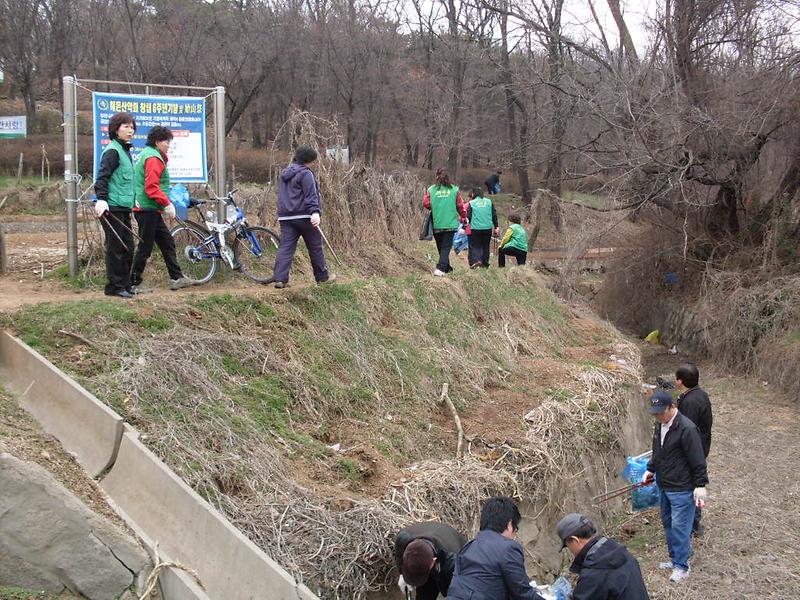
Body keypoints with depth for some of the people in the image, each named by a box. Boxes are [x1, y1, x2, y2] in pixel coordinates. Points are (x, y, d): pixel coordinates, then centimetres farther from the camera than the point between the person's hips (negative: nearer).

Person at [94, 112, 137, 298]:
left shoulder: (125, 150, 18)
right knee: (116, 247, -4)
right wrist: (101, 199, -30)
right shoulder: (112, 151, -12)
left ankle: (125, 284, 21)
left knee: (128, 248, 12)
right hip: (112, 208, -10)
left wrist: (132, 200, 26)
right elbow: (102, 177, -20)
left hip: (123, 208, 10)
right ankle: (114, 286, 3)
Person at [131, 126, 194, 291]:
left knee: (167, 242, 13)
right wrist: (167, 204, -18)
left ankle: (176, 278, 16)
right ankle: (134, 283, 2)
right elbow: (152, 187, -23)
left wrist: (166, 203, 15)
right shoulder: (154, 158, -14)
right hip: (148, 209, -11)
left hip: (151, 210, 11)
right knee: (145, 247, -4)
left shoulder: (147, 154, 19)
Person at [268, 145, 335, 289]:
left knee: (285, 247, -1)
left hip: (285, 217, 7)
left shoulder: (285, 174, 19)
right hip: (304, 216, -7)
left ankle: (279, 278, -12)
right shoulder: (305, 174, -9)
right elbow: (311, 195, -19)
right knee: (315, 247, 6)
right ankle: (323, 277, 17)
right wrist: (315, 212, -27)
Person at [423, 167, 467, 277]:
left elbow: (426, 204, -8)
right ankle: (441, 268, -19)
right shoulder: (454, 190, -2)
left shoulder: (431, 190, -3)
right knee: (446, 247, -1)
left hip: (436, 224, 1)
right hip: (450, 224, -1)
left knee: (441, 247, 16)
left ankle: (447, 268, 27)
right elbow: (460, 206, 0)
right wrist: (463, 216, 17)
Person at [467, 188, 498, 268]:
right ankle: (485, 262, 15)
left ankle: (476, 260, -19)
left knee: (475, 246, 3)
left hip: (475, 228, -3)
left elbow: (468, 217, -2)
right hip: (488, 228, 3)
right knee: (486, 246, 14)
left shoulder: (471, 203, 0)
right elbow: (494, 215, 9)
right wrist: (495, 227, 14)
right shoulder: (489, 202, 9)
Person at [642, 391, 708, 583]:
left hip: (682, 489, -8)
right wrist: (650, 469, 16)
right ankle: (675, 558, 31)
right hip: (663, 486, 8)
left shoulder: (686, 428, -23)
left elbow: (698, 461, -19)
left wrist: (700, 486, -16)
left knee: (680, 526, -1)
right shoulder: (659, 425, 3)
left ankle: (682, 565, 12)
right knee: (667, 524, 17)